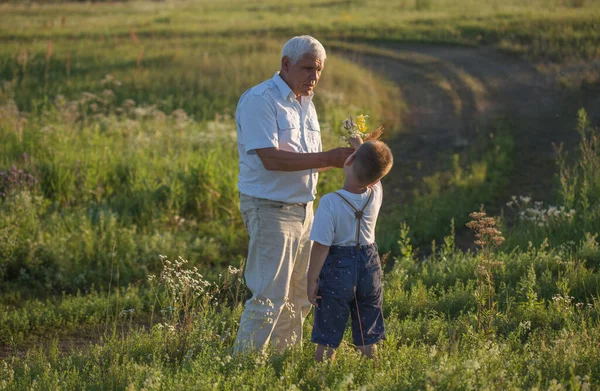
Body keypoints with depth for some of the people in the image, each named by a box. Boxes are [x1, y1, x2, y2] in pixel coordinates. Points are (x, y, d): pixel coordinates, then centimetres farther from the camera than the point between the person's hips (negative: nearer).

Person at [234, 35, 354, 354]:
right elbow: (271, 159, -24)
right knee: (270, 295, -10)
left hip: (303, 209, 9)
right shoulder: (259, 100, -13)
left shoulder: (305, 104, 16)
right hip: (270, 208, -9)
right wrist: (328, 158, -26)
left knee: (299, 296, 14)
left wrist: (343, 159, -2)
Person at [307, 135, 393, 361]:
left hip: (337, 268, -4)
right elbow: (374, 165, 17)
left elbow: (321, 246, -17)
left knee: (327, 338, 6)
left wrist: (312, 280, -7)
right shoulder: (376, 193, -9)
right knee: (367, 338, 16)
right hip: (369, 264, 4)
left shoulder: (330, 202, -21)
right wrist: (358, 142, 25)